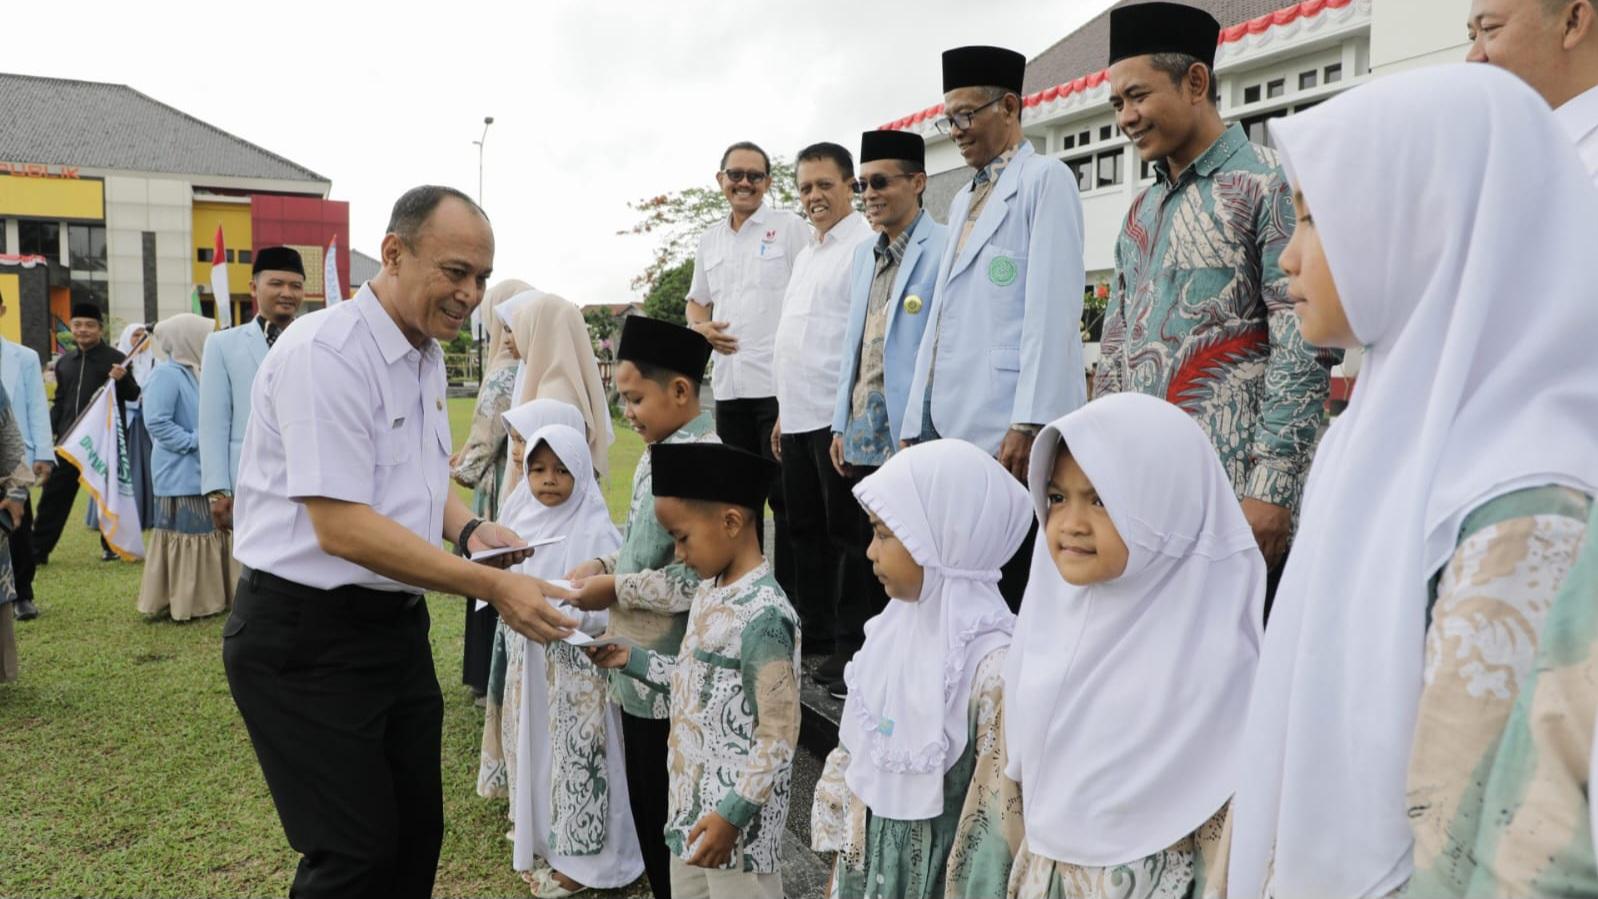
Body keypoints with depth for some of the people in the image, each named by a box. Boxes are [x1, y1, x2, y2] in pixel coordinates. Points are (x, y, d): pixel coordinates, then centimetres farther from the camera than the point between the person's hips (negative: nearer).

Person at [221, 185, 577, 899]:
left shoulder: (427, 357, 8)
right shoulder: (325, 352, -20)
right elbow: (343, 528, -26)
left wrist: (471, 530, 0)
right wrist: (493, 587, -26)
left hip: (395, 622, 8)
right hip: (306, 636, -8)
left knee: (417, 834, 14)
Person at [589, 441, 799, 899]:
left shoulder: (763, 616, -23)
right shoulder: (709, 593, 5)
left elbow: (778, 737, -22)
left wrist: (733, 814, -22)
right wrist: (633, 660, 8)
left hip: (739, 824, -9)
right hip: (691, 807, 9)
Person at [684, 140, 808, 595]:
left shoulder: (790, 228, -1)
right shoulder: (709, 239, 16)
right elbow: (696, 300, 26)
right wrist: (701, 327, 3)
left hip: (779, 385, -6)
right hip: (729, 386, 6)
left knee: (785, 496, -1)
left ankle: (791, 598, 8)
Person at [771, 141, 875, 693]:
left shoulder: (866, 245, -7)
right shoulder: (805, 254, 21)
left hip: (841, 418, -9)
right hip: (799, 417, 9)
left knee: (847, 535, -2)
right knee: (805, 532, 14)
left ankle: (852, 646, 7)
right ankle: (814, 633, 26)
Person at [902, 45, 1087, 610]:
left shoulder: (1045, 178, -1)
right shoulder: (963, 201, 24)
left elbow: (1051, 307, -11)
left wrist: (1029, 424, -19)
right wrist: (916, 421, 15)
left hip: (1003, 428, -7)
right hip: (946, 420, 8)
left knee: (1008, 590, -3)